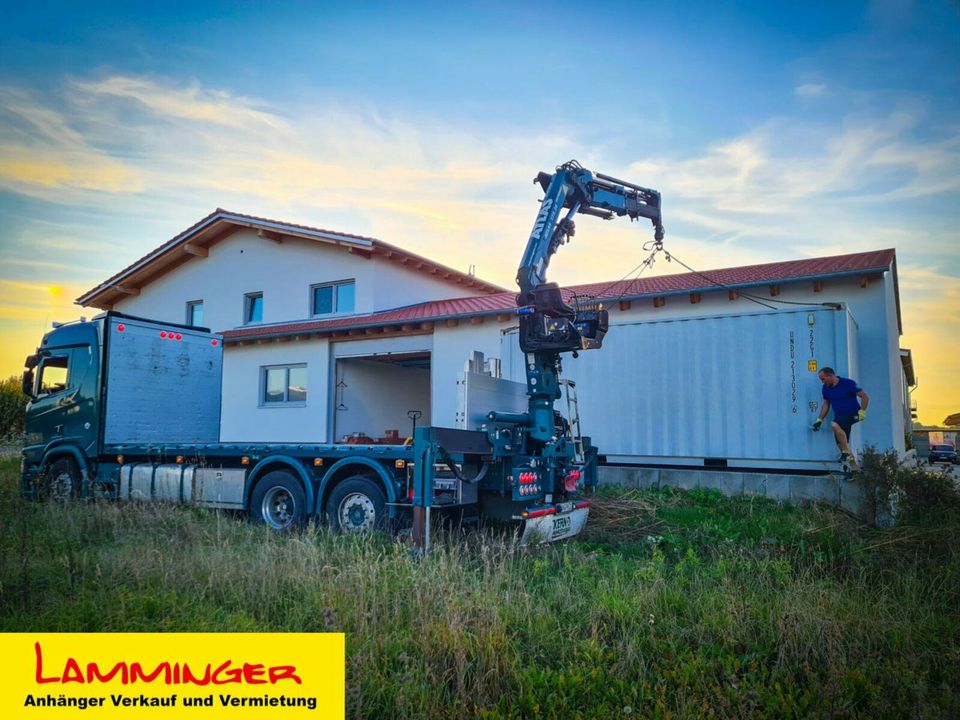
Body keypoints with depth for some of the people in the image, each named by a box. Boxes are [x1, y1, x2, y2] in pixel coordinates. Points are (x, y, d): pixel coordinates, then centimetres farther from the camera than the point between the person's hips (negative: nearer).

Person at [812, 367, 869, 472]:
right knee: (841, 443, 3)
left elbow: (865, 397, -11)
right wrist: (820, 420, 11)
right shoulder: (826, 388, 5)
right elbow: (826, 404, 17)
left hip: (853, 414, -7)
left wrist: (862, 412, -19)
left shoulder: (848, 383, -13)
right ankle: (855, 468, 15)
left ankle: (846, 452, -20)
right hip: (839, 417, 7)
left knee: (835, 425, -33)